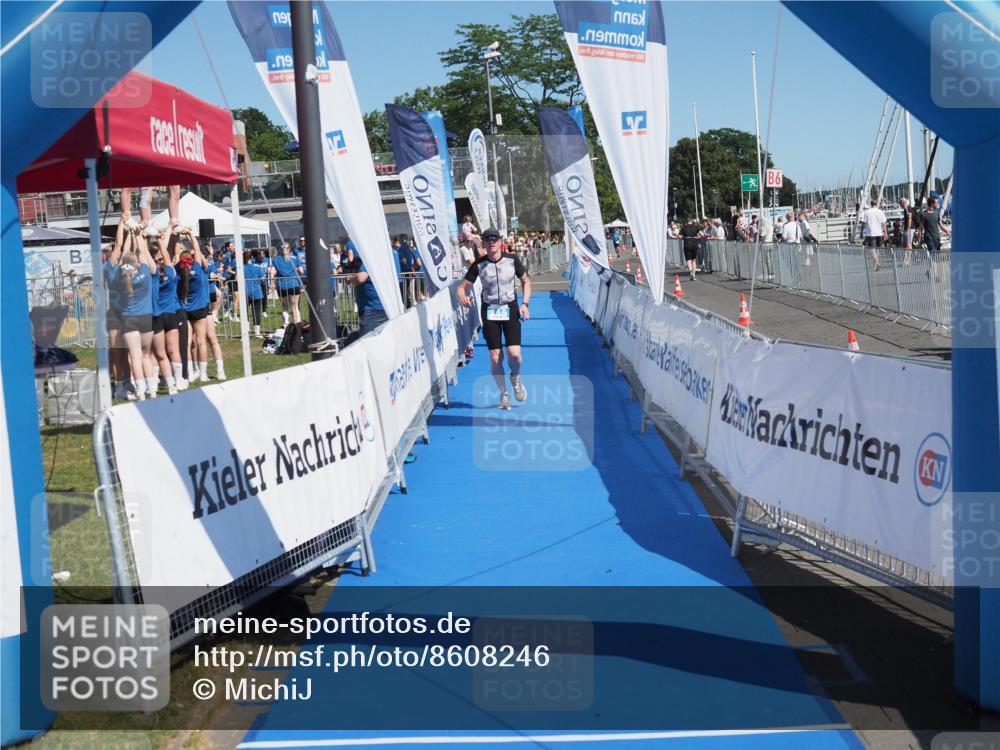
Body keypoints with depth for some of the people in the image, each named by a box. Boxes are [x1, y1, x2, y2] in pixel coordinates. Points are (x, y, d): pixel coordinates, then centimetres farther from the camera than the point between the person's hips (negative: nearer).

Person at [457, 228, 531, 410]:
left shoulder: (512, 260, -3)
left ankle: (515, 378, 21)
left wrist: (525, 304, -2)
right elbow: (463, 287, -3)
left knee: (514, 354, -14)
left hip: (510, 309, 0)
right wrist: (463, 298, -26)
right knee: (495, 358, -2)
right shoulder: (478, 265, -5)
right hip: (489, 311, 0)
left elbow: (526, 281, 10)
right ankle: (504, 393, 17)